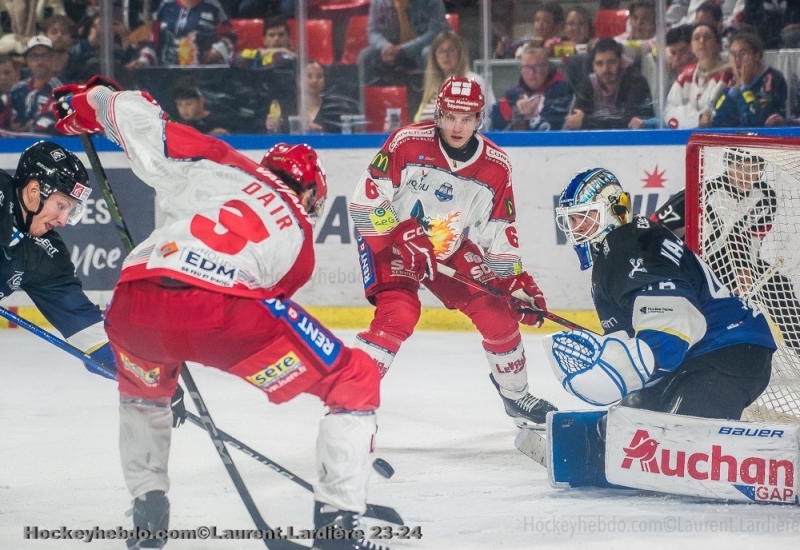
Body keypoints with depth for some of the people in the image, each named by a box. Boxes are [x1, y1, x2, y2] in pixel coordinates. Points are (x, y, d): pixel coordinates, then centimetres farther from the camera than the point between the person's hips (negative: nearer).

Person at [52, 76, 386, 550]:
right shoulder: (299, 241, 27)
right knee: (355, 382, 13)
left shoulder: (220, 165, 27)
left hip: (133, 302, 3)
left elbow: (135, 116, 20)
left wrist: (92, 100, 40)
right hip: (221, 307, -3)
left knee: (143, 386, 40)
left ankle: (147, 510, 39)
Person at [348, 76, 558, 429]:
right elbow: (366, 201, -19)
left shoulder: (495, 165, -7)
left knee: (497, 311, -1)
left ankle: (515, 395, 22)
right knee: (399, 313, -27)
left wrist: (517, 280, -7)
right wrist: (403, 239, -25)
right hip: (390, 240, -5)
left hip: (451, 248, 5)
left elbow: (499, 232, 0)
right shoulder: (408, 143, -20)